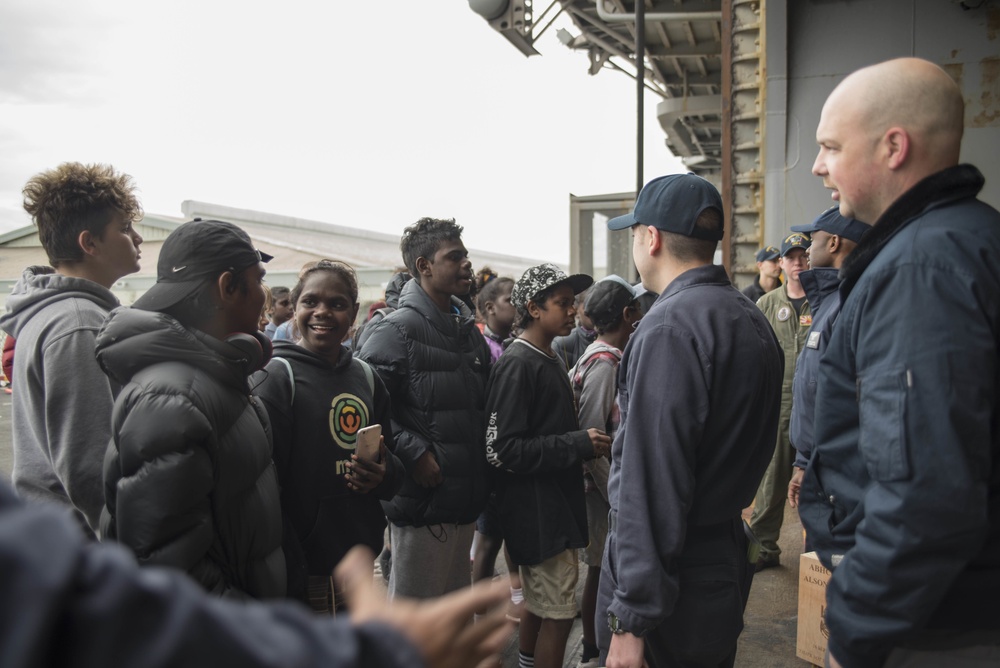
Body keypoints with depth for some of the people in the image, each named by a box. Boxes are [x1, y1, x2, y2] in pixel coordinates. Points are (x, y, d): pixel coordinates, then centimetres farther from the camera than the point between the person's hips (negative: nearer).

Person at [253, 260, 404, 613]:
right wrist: (291, 580, -19)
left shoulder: (365, 376, 8)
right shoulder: (275, 377, -11)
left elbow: (391, 459, 17)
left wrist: (384, 474, -7)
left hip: (361, 561, 6)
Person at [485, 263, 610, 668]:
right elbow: (503, 450, -23)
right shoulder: (517, 365, -18)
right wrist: (579, 444, -22)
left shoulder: (550, 360, 10)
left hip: (556, 502, 9)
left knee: (539, 601, 22)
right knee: (559, 612, 0)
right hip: (534, 509, -9)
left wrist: (588, 442, 4)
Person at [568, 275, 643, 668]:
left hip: (613, 480, 8)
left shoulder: (602, 356, 6)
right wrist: (614, 495, -18)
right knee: (602, 570, 6)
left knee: (606, 569, 19)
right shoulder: (604, 363, -21)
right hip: (603, 485, -8)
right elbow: (589, 438, -24)